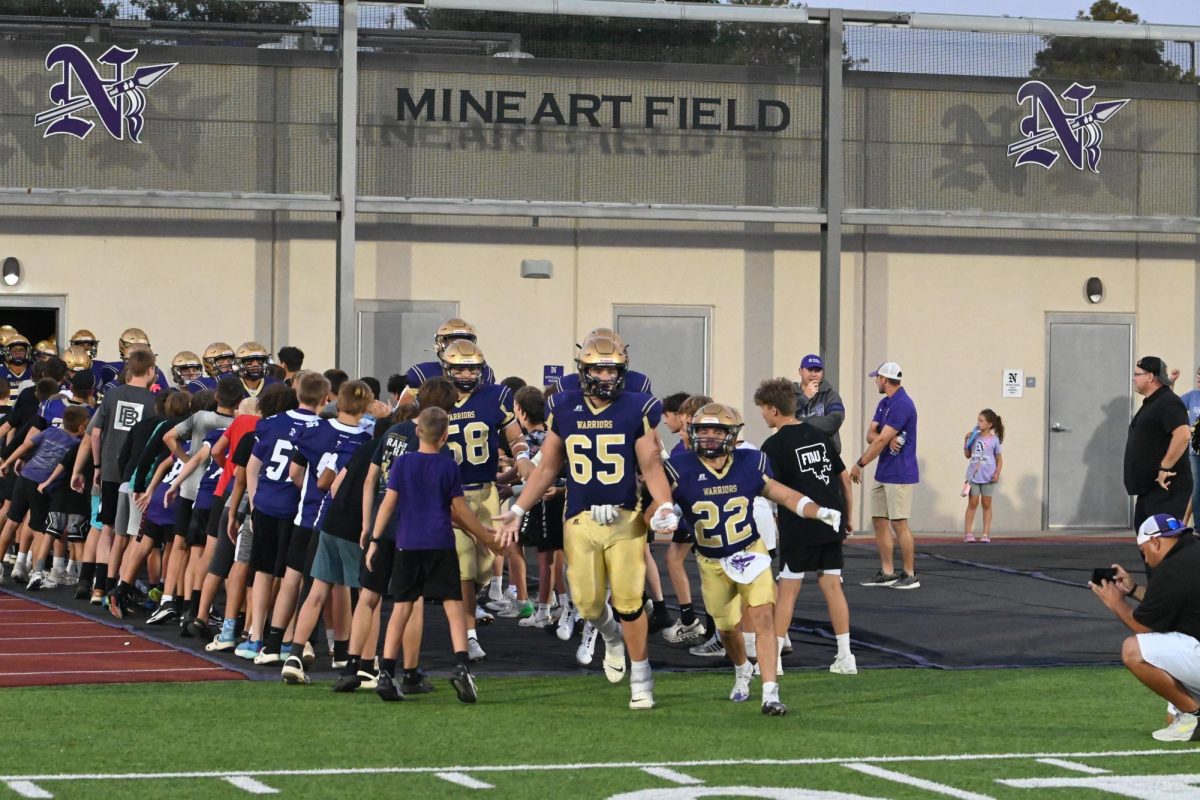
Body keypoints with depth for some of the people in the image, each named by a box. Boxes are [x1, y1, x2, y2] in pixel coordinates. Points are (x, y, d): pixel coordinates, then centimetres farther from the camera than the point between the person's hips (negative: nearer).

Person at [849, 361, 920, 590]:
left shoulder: (902, 405, -17)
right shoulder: (884, 404, 15)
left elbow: (882, 440, -19)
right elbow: (871, 435, 8)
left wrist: (860, 464, -14)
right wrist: (887, 439, -14)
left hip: (899, 474, -10)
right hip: (882, 474, 10)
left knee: (899, 523, -8)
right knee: (879, 521, 9)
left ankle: (910, 575, -3)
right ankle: (887, 573, 15)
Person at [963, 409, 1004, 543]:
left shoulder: (994, 440, -1)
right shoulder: (974, 437, 5)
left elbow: (999, 458, 2)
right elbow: (967, 455, 10)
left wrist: (997, 473, -10)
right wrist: (966, 441, -2)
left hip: (988, 477, -2)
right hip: (973, 476, 2)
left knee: (986, 504, 5)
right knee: (972, 503, 1)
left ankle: (986, 534, 8)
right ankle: (968, 533, 1)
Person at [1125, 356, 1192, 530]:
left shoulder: (1168, 403, -15)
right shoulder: (1151, 403, 19)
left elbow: (1183, 434, -29)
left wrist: (1165, 467, -26)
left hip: (1166, 488, -11)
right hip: (1149, 487, 11)